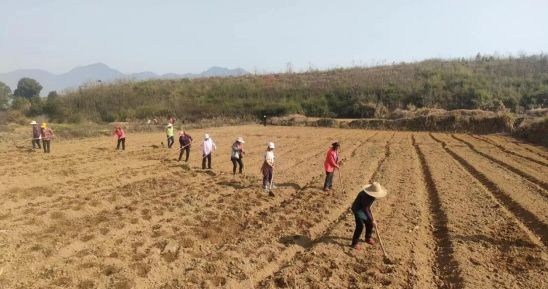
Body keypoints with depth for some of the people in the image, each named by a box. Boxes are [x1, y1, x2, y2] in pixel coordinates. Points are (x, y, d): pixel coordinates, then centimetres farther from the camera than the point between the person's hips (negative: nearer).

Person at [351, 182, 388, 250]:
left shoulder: (372, 195, -12)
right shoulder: (365, 196, -37)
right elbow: (365, 209, -34)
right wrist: (372, 220, -32)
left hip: (365, 208, 8)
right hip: (358, 209, -8)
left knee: (369, 224, 11)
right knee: (360, 226, -14)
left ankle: (368, 238, 35)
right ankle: (355, 243, -1)